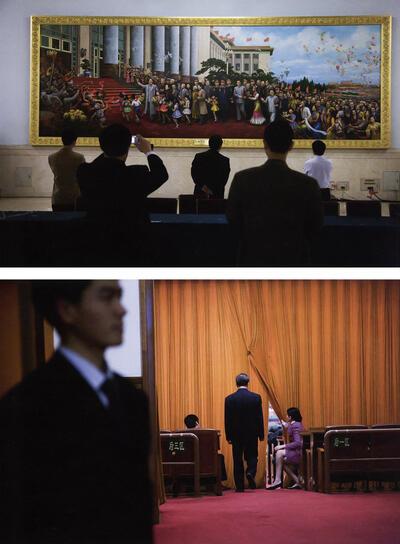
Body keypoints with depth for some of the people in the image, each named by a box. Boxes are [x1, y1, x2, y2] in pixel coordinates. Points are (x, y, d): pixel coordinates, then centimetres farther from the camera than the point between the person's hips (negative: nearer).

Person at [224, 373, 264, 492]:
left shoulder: (230, 399, -6)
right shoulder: (256, 397, -5)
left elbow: (227, 420, -3)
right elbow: (260, 418, -2)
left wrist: (228, 436, 3)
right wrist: (261, 435, 5)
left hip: (236, 434, 0)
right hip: (252, 433, 0)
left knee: (237, 460, 7)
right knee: (252, 456, 14)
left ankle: (239, 486, 5)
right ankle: (251, 472, -14)